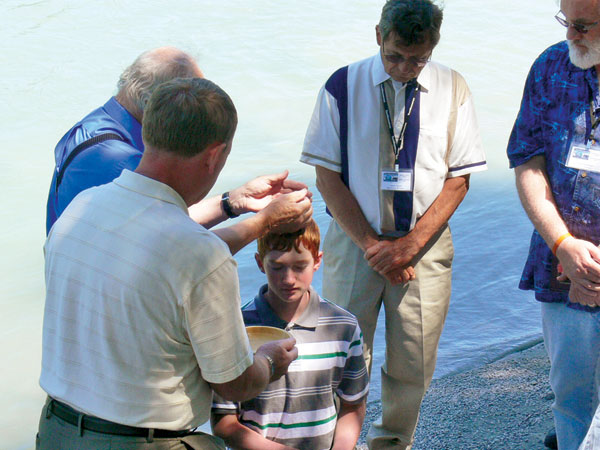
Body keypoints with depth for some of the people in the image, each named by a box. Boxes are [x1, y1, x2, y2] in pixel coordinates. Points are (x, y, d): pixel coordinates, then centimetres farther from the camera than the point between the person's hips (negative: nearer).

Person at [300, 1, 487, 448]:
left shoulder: (452, 88, 1)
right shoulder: (343, 86, -4)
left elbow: (459, 178, 1)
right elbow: (328, 177, -4)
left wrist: (410, 244, -9)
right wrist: (372, 245, -10)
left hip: (425, 242, 2)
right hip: (355, 240, -1)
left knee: (414, 364, 7)